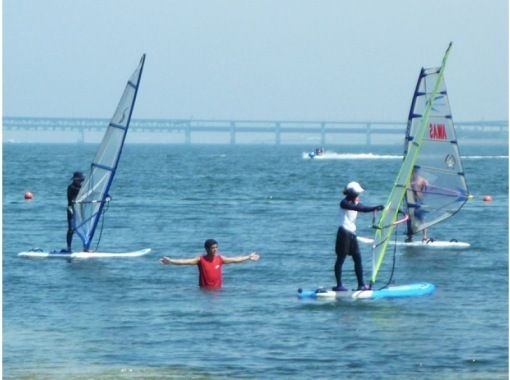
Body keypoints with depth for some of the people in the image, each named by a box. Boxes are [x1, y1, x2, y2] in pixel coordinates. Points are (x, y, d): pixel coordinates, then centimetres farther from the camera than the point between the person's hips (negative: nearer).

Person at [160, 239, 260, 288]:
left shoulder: (220, 259, 2)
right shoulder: (201, 260, -8)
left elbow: (235, 259, 12)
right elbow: (185, 261, -15)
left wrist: (249, 257, 14)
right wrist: (171, 261, -26)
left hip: (217, 289, 3)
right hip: (204, 290, -3)